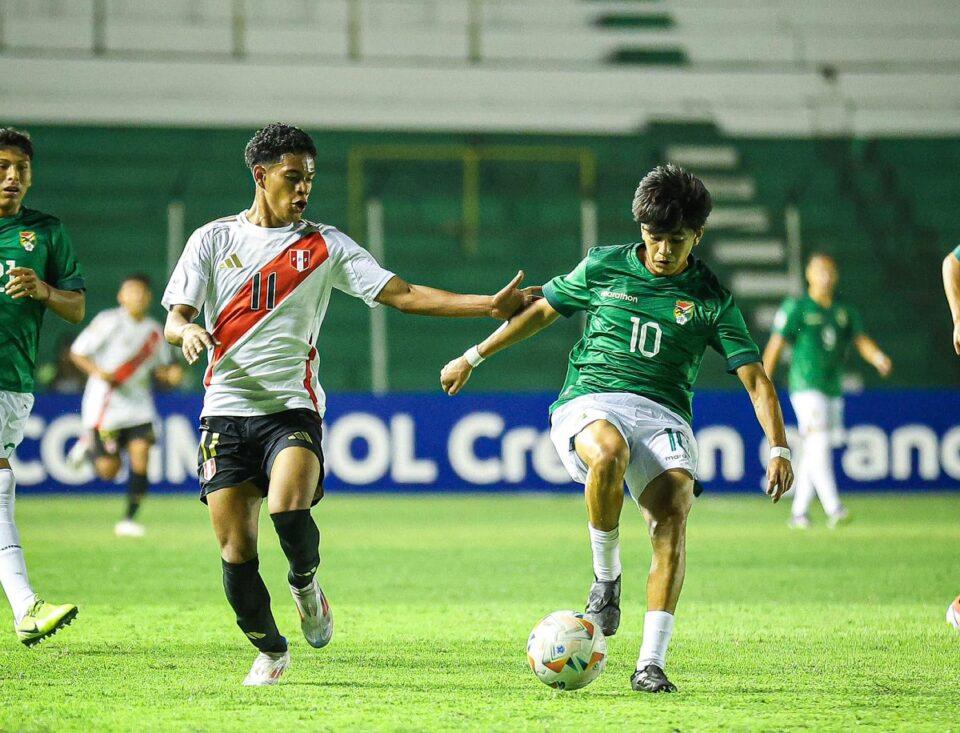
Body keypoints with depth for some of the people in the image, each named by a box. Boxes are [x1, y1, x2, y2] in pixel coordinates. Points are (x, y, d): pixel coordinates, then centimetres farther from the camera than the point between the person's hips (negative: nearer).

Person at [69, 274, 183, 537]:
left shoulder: (155, 331, 7)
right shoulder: (108, 322, -9)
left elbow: (160, 367, 20)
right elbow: (77, 352, -4)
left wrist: (171, 375, -3)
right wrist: (98, 372, -20)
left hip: (138, 405, 4)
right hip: (105, 405, -4)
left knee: (141, 460, -11)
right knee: (109, 470, -5)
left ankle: (129, 520, 1)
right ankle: (89, 445, 29)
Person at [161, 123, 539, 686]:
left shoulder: (325, 247, 7)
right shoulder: (215, 239, 8)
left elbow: (403, 294, 1)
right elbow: (174, 318, 4)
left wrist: (490, 306, -9)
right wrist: (187, 330, -22)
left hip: (292, 408, -1)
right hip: (227, 410, 1)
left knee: (290, 509, -28)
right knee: (236, 548, -3)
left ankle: (306, 585, 5)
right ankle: (270, 650, 20)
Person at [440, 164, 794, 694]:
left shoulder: (710, 298, 6)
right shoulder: (604, 266, 9)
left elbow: (754, 377, 2)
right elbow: (542, 311, 22)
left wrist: (779, 447, -11)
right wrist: (473, 358, 26)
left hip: (663, 412, 1)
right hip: (589, 402, -1)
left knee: (674, 512, -27)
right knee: (610, 454, -39)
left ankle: (651, 663, -27)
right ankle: (606, 576, -13)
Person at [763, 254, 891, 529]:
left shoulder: (845, 311, 12)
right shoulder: (796, 308, -3)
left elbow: (861, 340, 4)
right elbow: (775, 345, -3)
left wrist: (878, 358, -18)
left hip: (833, 388, 6)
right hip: (806, 386, -6)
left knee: (813, 452, 10)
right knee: (818, 445, -18)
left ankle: (799, 511, 18)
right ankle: (833, 509, -28)